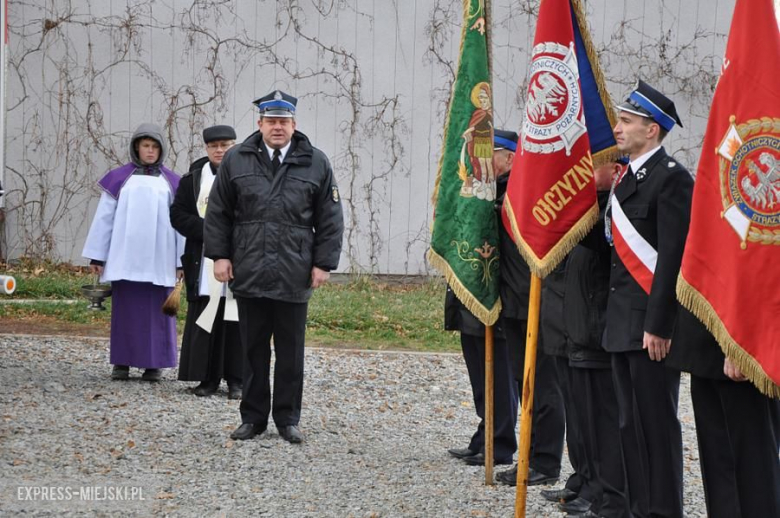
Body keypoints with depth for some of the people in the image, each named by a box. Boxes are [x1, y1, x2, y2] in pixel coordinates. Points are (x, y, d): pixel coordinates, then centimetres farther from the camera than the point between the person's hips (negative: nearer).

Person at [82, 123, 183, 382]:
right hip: (124, 257, 0)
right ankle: (122, 362, 8)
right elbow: (104, 217, 6)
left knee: (157, 310, 1)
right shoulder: (120, 179, 5)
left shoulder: (171, 183, 7)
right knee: (125, 309, 3)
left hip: (158, 259, 0)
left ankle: (154, 364, 7)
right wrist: (97, 256, 3)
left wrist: (182, 260, 2)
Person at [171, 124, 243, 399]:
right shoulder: (193, 179, 9)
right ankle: (208, 378, 7)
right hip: (204, 262, 1)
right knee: (205, 321, 0)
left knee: (237, 321, 0)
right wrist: (208, 230, -9)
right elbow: (178, 215, 5)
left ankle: (236, 379, 6)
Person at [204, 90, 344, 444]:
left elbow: (330, 220, 5)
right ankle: (253, 418, 17)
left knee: (290, 354, 5)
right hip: (249, 276, 1)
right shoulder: (236, 160, 6)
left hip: (294, 278, -1)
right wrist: (219, 255, 2)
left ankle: (288, 419, 14)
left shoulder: (315, 163, 4)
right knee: (253, 351, 8)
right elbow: (218, 213, 10)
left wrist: (323, 263, -1)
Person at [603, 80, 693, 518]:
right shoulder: (627, 178, 15)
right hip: (623, 322, 9)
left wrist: (657, 325, -21)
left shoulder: (672, 178, -12)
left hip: (651, 323, -9)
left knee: (657, 422, -4)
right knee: (631, 423, 13)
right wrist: (615, 317, 14)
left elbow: (673, 256, -17)